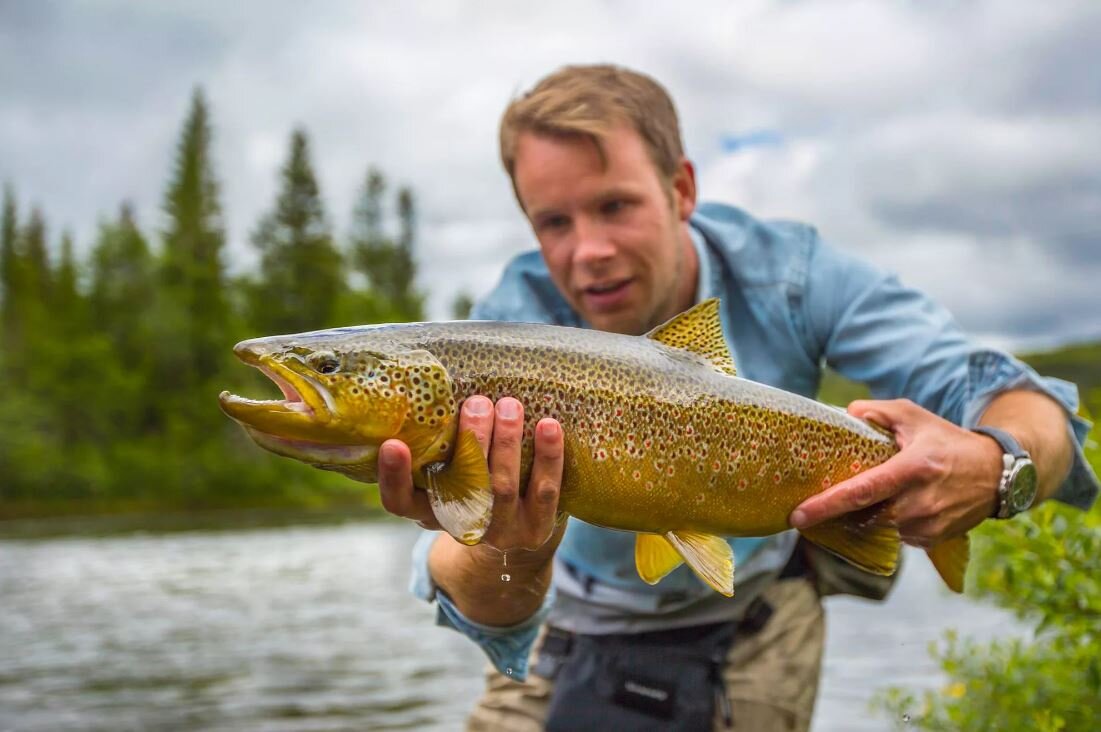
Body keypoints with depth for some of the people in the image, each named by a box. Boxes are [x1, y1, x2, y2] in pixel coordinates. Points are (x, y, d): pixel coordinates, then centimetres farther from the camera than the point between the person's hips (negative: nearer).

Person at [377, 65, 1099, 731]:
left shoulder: (784, 273, -23)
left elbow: (1023, 401, -27)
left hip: (756, 621, 1)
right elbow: (493, 620, -40)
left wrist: (993, 465, -51)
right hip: (577, 638, 0)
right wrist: (509, 558, -65)